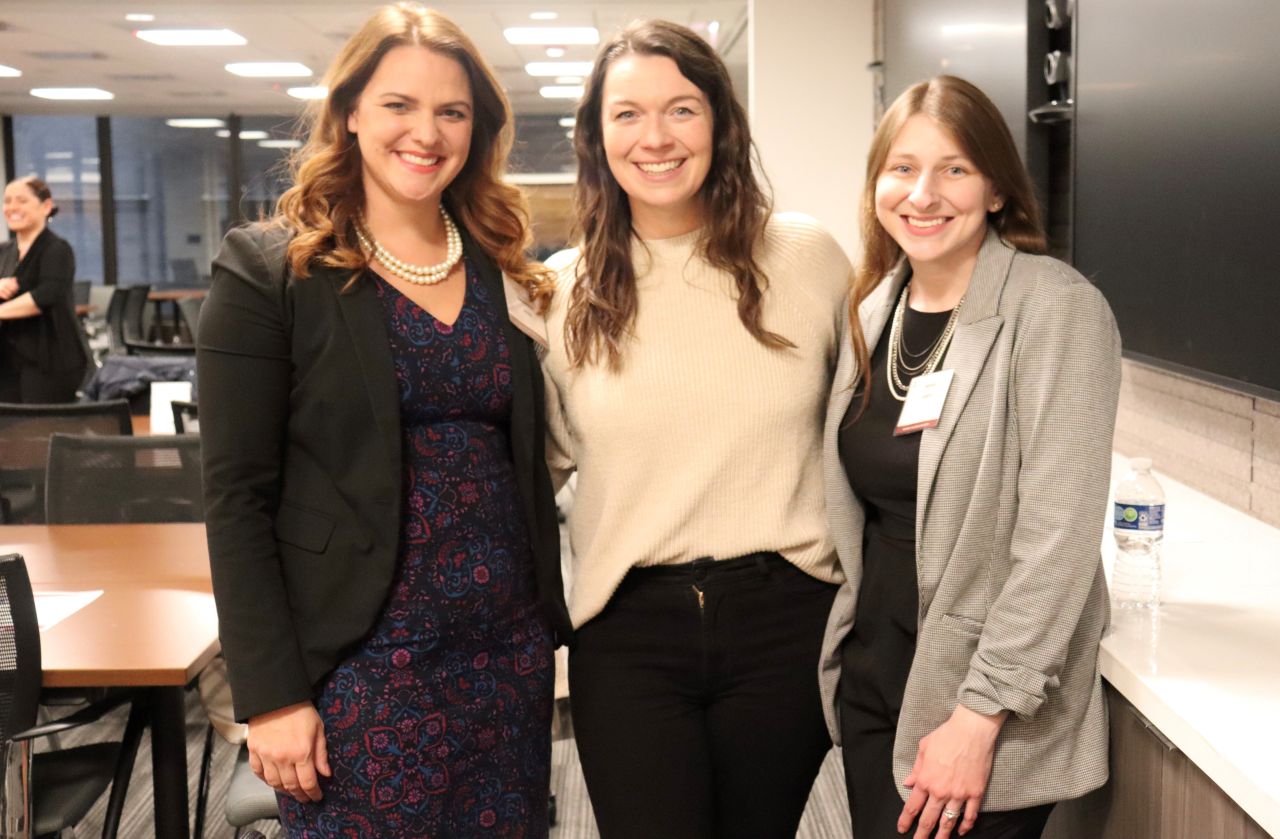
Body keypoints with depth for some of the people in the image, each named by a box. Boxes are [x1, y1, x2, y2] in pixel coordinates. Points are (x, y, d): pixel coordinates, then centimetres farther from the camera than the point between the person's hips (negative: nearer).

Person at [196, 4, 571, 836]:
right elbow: (238, 497, -9)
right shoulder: (269, 270, -6)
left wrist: (550, 628, 8)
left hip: (509, 653, 5)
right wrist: (271, 694, -12)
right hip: (362, 663, -4)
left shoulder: (508, 274, 8)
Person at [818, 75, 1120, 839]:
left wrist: (980, 716, -20)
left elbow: (1058, 538, -19)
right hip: (870, 681, 6)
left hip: (991, 716, -6)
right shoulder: (874, 308, 5)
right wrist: (848, 651, 9)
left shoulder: (1057, 310, -14)